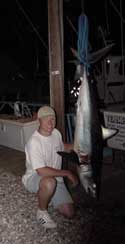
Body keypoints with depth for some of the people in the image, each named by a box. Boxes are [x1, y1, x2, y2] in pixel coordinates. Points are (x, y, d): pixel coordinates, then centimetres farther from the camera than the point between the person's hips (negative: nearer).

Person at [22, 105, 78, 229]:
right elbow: (42, 171, -32)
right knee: (49, 182, -42)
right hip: (34, 178, -6)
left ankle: (46, 196, 24)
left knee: (69, 213, -3)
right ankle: (42, 211, -11)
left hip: (55, 178, 6)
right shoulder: (34, 142, -27)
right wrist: (68, 173, -25)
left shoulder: (56, 133, -3)